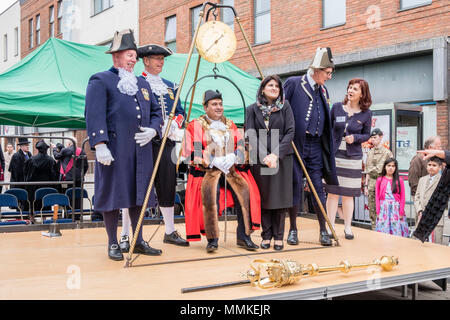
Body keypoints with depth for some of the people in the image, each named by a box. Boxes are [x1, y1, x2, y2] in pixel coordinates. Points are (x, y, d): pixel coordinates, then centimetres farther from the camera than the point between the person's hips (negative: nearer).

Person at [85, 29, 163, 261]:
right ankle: (113, 244, 10)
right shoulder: (101, 81, 1)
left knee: (138, 193, 9)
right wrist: (100, 145, -20)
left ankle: (138, 241, 19)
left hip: (140, 150, 6)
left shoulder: (142, 84, 21)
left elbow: (156, 112, 22)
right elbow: (94, 115, -10)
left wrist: (153, 130, 1)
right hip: (114, 149, -6)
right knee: (113, 193, -1)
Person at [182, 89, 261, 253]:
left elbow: (241, 146, 15)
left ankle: (243, 236, -14)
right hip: (207, 170, -4)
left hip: (232, 169, 4)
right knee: (210, 192, -33)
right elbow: (191, 151, -4)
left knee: (245, 190, -23)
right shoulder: (196, 125, 7)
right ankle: (212, 239, -24)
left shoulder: (230, 125, 21)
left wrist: (232, 158, -6)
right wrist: (214, 161, -13)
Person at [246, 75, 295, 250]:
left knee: (280, 196, 0)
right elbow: (251, 134, -2)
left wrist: (276, 154, -12)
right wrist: (264, 156, -15)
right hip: (259, 159, 0)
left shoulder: (285, 107, 7)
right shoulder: (252, 109, 6)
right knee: (263, 198, 2)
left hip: (282, 158, 0)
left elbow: (290, 132, -1)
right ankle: (266, 236, 11)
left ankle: (278, 236, 8)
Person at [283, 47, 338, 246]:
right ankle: (293, 230, 14)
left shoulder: (323, 90, 14)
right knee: (295, 185, 2)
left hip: (315, 145, 4)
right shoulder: (293, 83, -3)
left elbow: (326, 122, 18)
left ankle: (323, 231, 11)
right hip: (296, 144, -4)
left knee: (318, 186, 4)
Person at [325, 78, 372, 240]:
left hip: (353, 157, 0)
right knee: (332, 192, 1)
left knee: (348, 194, 5)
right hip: (334, 155, 0)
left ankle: (348, 228, 16)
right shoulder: (337, 107, 1)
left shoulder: (366, 113, 0)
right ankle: (331, 226, 11)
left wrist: (355, 138, -12)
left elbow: (367, 134, 8)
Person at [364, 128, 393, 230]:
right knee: (372, 210, 7)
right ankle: (374, 230, 14)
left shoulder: (387, 152, -3)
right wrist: (366, 185, 13)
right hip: (371, 183, 6)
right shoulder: (370, 153, 16)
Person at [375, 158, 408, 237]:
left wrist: (401, 212, -5)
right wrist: (378, 212, -2)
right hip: (383, 208, 0)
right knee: (383, 232, -3)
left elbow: (402, 197, 2)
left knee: (397, 231, -4)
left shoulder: (399, 180, 4)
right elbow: (377, 197, 5)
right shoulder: (379, 180, 7)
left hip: (396, 209, 0)